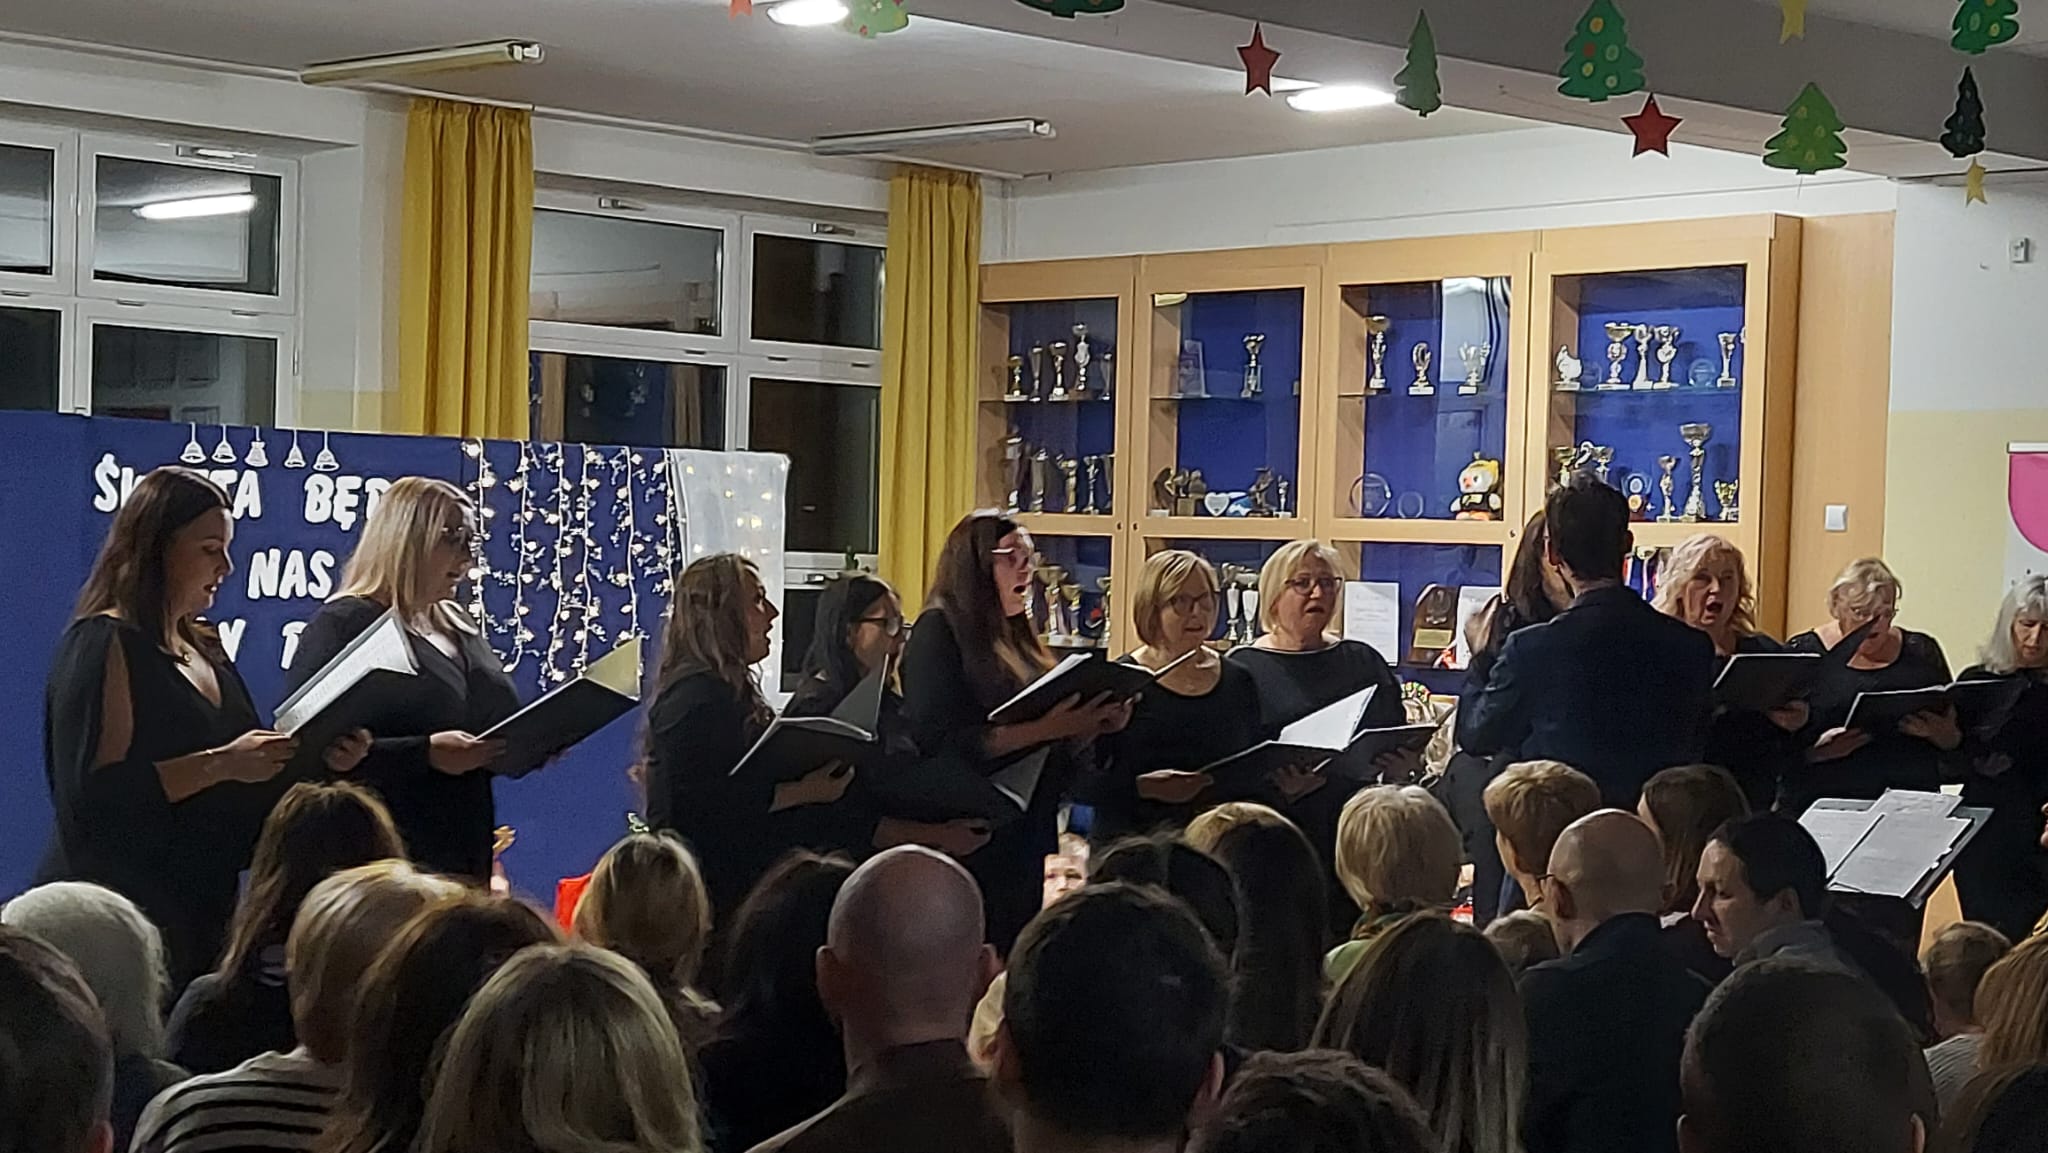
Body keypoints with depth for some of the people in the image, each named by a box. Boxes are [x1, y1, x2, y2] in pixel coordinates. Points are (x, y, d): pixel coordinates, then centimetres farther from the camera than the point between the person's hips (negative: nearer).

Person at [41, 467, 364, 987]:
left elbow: (248, 787, 19)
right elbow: (97, 792, -21)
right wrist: (221, 763, -23)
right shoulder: (104, 645, -9)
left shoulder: (204, 646, 16)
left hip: (202, 909, 8)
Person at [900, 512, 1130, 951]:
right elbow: (940, 744, -18)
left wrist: (1094, 725, -2)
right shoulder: (940, 631, -6)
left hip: (1028, 832, 8)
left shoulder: (1018, 636, 17)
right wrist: (1042, 730, -24)